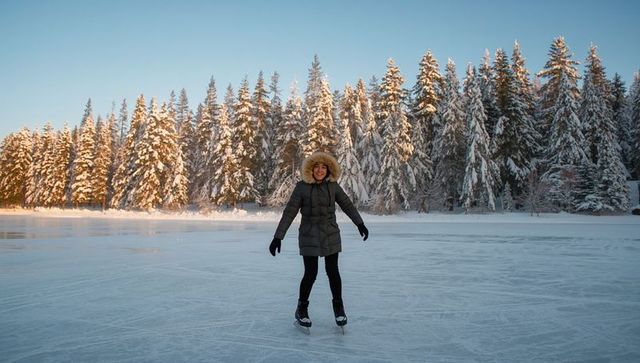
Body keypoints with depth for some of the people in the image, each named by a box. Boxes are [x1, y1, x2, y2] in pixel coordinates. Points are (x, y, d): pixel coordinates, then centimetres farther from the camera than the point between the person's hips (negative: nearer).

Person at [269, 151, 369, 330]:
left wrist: (360, 224, 13)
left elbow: (347, 204, 9)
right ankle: (302, 309, 24)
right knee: (310, 274, 0)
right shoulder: (302, 187, -11)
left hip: (330, 235, 2)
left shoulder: (332, 185, -3)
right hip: (309, 236, -2)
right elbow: (289, 213, -11)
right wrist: (278, 237, -13)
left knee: (333, 272, 5)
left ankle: (338, 306, 28)